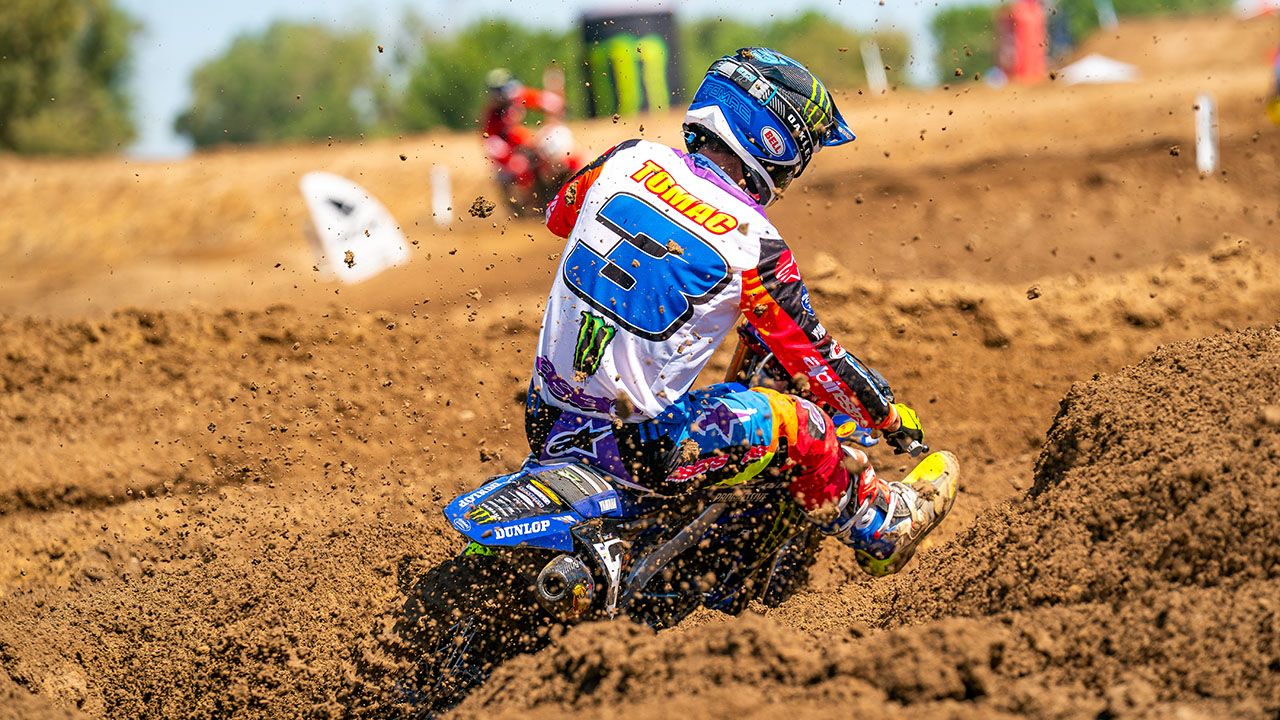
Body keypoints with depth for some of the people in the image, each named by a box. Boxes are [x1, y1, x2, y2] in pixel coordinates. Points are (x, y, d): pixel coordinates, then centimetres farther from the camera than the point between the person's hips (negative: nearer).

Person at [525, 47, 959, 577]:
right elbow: (815, 359, -6)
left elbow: (560, 215, 21)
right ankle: (883, 530, 25)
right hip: (634, 444, -6)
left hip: (546, 427, 6)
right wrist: (891, 416, 10)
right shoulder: (752, 243, -15)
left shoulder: (630, 159, -1)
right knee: (799, 426, 5)